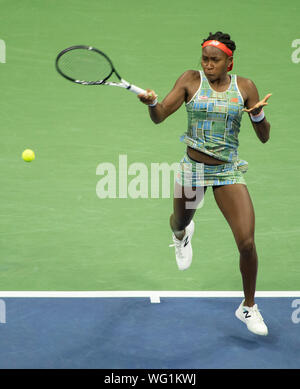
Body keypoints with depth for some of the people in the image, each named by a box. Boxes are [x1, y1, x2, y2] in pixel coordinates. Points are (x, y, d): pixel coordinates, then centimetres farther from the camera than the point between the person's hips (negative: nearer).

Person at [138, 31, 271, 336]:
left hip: (228, 171, 0)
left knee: (247, 243, -11)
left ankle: (248, 307, 12)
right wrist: (151, 102, -32)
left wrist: (258, 115, -20)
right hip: (192, 167, 1)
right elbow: (159, 116, -10)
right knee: (179, 223, 22)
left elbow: (264, 137, 1)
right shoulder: (191, 80, -5)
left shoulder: (245, 87, -2)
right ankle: (182, 235, 65)